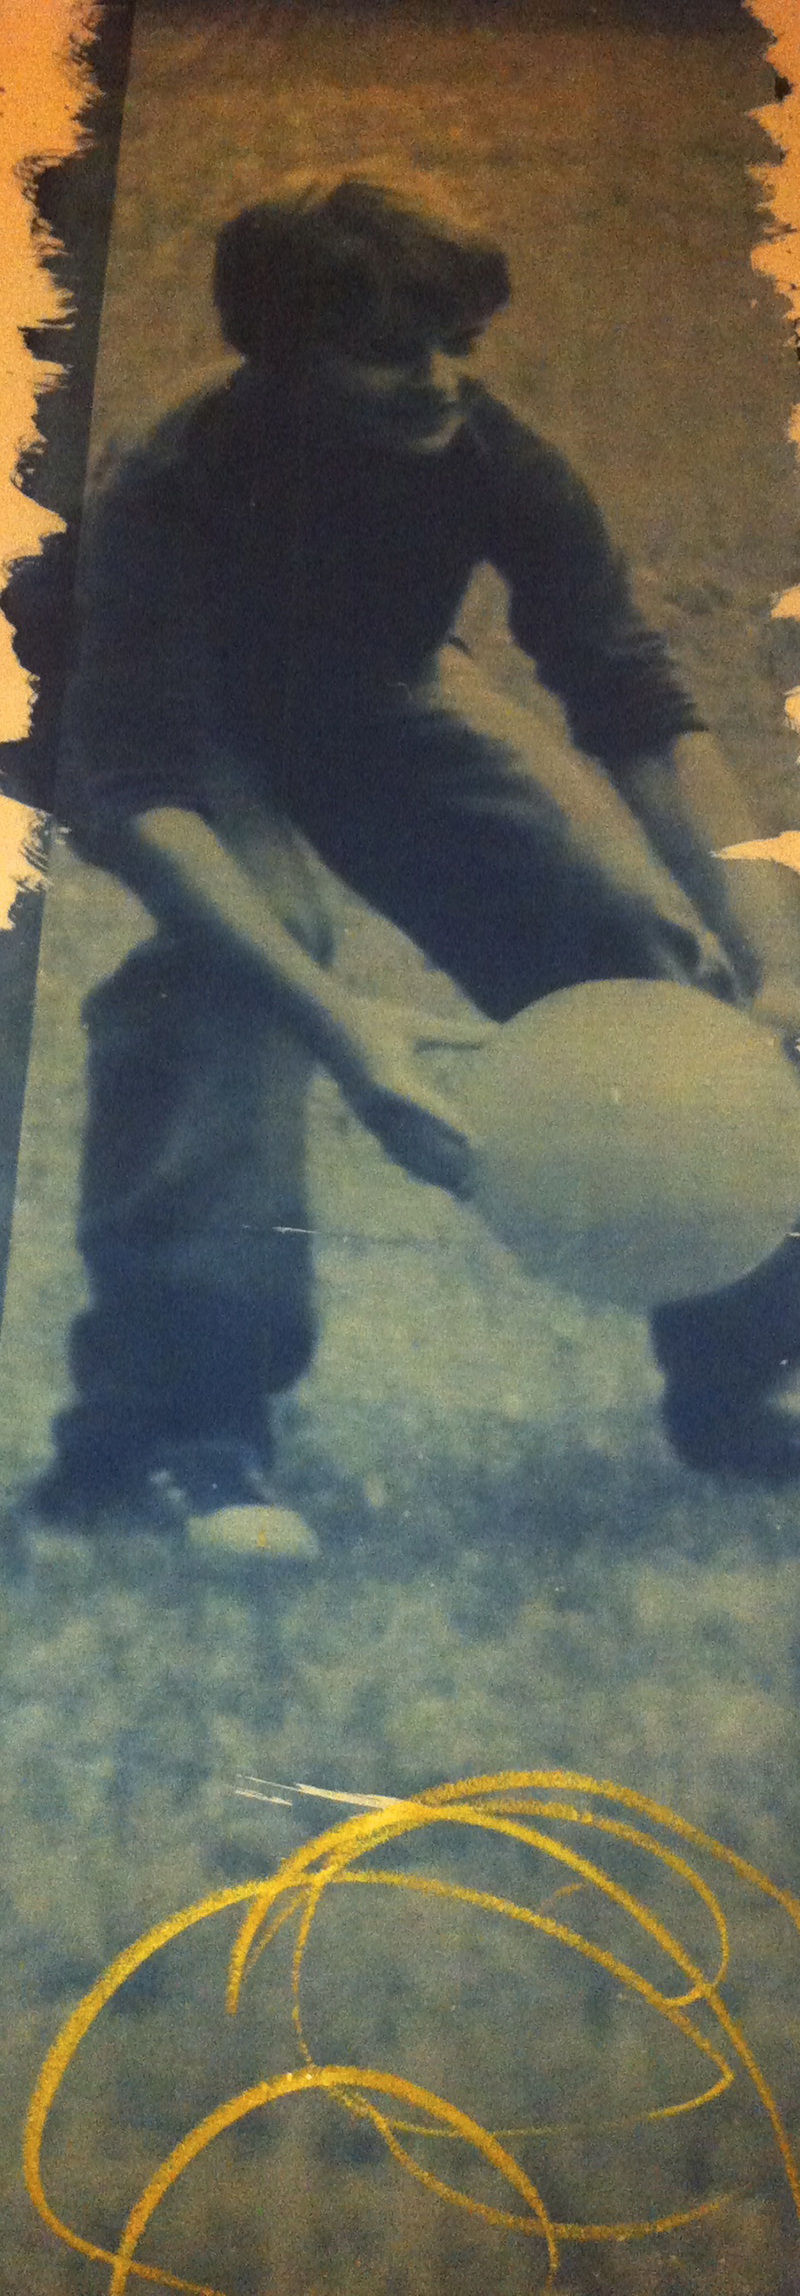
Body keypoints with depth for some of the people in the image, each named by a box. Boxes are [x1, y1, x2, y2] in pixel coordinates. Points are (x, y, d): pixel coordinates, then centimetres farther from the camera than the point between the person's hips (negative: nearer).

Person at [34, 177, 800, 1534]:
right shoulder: (174, 495, -33)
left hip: (381, 707, 4)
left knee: (640, 928, -15)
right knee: (246, 931, -37)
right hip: (198, 745, -3)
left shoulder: (496, 462, -23)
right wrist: (341, 1028, -54)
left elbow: (644, 721, -23)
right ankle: (171, 1406, -29)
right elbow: (144, 797, -40)